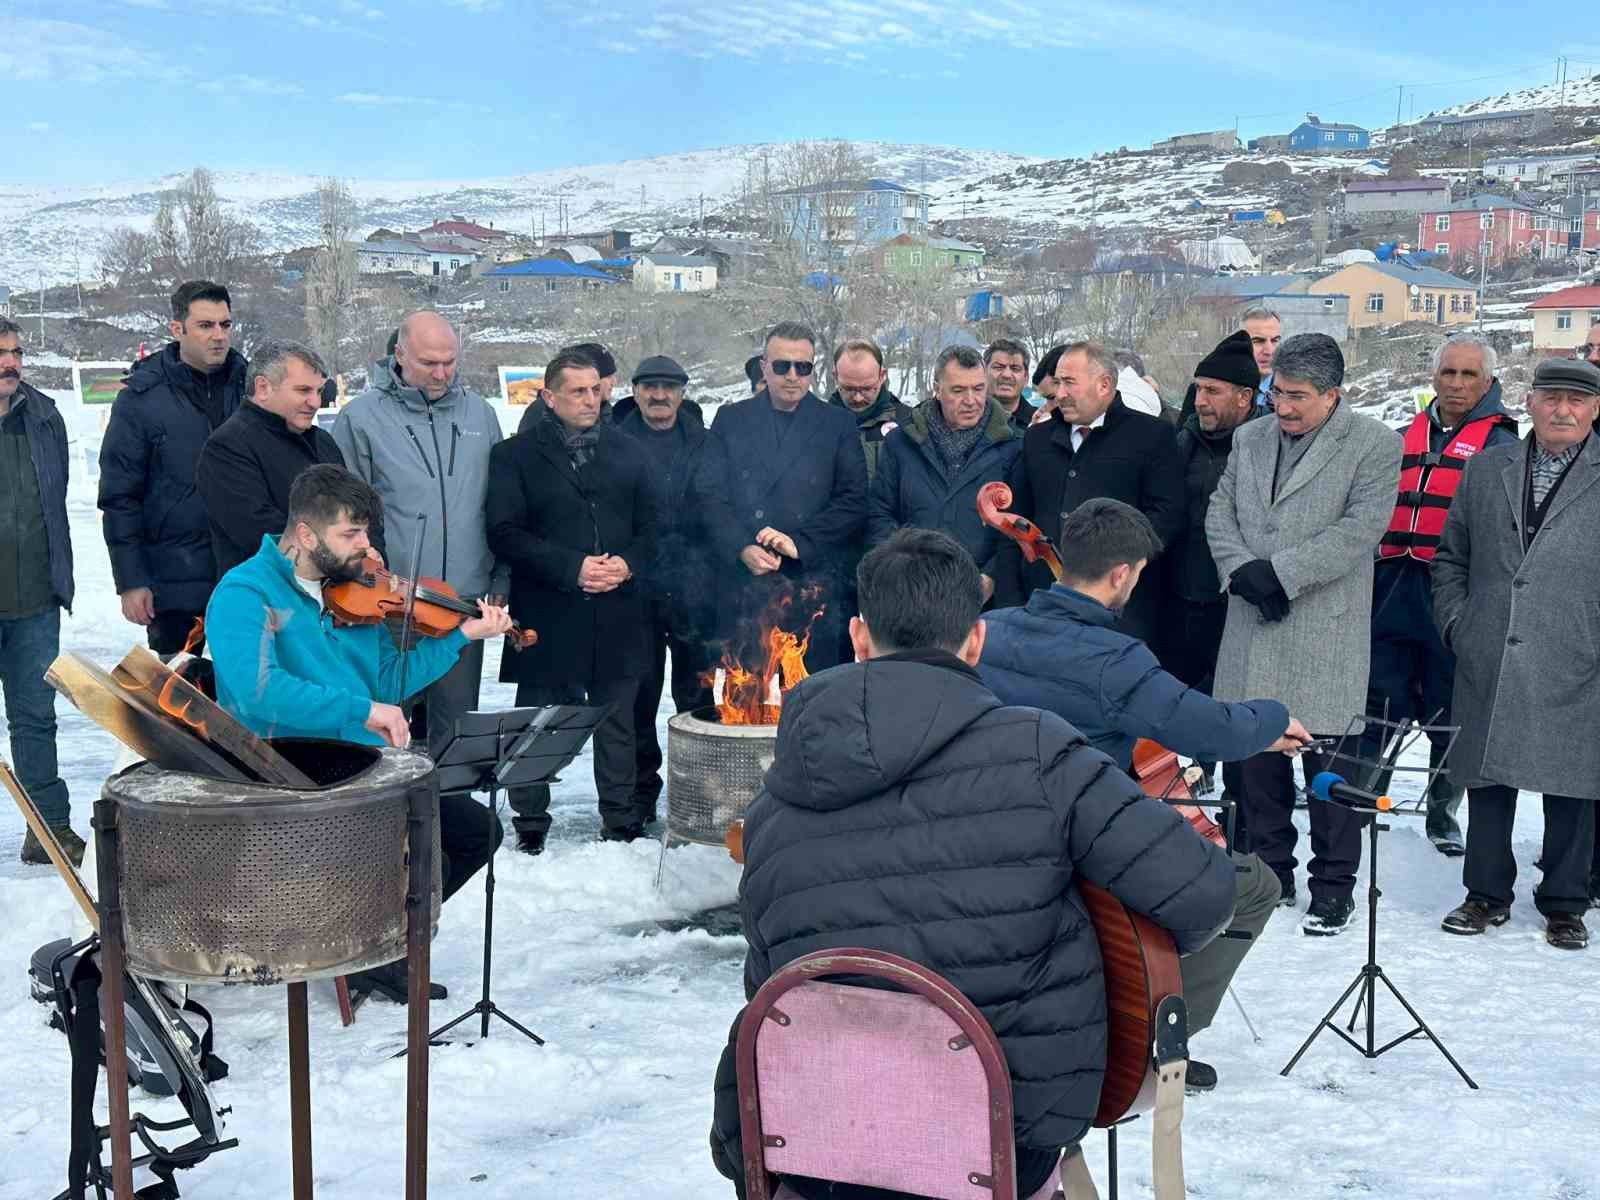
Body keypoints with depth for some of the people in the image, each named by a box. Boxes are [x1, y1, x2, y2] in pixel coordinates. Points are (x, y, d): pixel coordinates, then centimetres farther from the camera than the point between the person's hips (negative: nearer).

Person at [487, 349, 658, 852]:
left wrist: (628, 562, -9)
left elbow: (650, 523, 12)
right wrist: (572, 568, -16)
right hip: (546, 617, -3)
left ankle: (622, 823, 22)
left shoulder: (628, 451, 12)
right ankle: (531, 825, 17)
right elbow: (505, 534, -8)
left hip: (617, 616, 3)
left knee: (617, 721, 10)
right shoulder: (515, 455, 0)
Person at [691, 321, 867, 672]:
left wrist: (801, 543, -11)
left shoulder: (838, 424, 9)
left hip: (814, 581, -1)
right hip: (742, 584, 1)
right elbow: (708, 494, 5)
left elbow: (854, 501, 1)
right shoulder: (731, 419, 12)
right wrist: (742, 549, -10)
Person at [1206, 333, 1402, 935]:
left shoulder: (1375, 444, -3)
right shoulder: (1251, 438, 14)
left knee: (1329, 761, 0)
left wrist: (1281, 572, -15)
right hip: (1253, 629, 5)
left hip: (1326, 631, -5)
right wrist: (1243, 569, -7)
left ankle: (1333, 885, 13)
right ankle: (1269, 870, 23)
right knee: (1255, 755, 9)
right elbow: (1220, 512, 12)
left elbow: (1361, 528, -12)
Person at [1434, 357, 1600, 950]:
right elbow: (1450, 556, 17)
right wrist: (1455, 622, 7)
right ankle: (1487, 894, 23)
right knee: (1487, 782, 9)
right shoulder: (1485, 468, 10)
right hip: (1487, 667, 3)